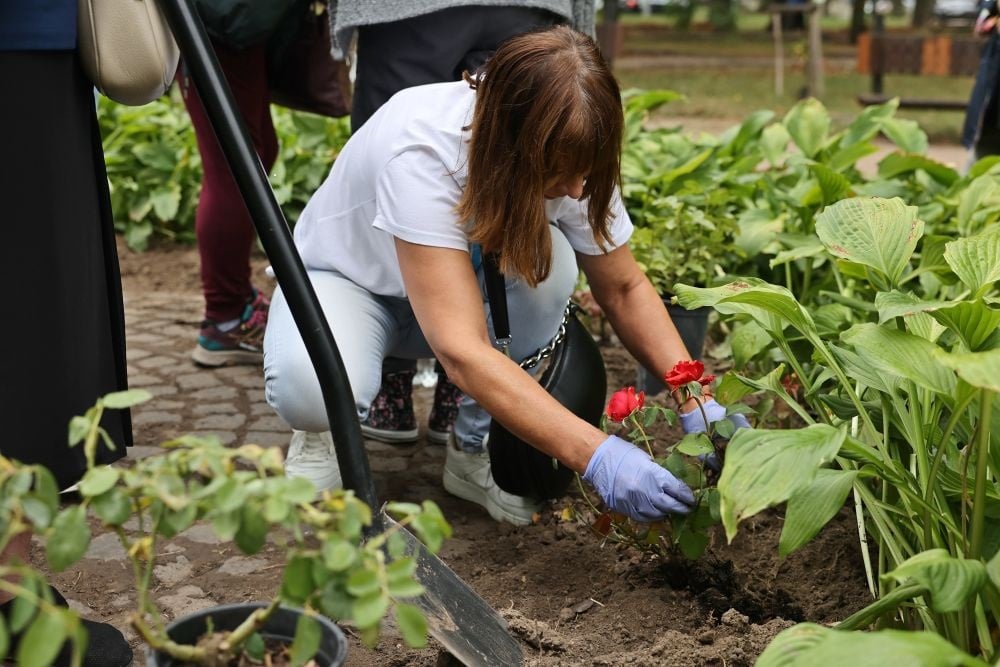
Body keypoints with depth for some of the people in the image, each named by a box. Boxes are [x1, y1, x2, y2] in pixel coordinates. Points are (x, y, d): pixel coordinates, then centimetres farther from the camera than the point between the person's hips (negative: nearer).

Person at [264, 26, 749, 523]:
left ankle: (473, 448, -8)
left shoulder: (568, 155, -23)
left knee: (548, 261, -28)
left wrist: (696, 401, -25)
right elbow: (461, 351, -45)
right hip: (348, 278, -4)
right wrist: (598, 457, -50)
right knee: (314, 391, -37)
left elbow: (624, 289, -11)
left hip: (475, 284, 5)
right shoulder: (421, 154, -39)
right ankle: (328, 424, 1)